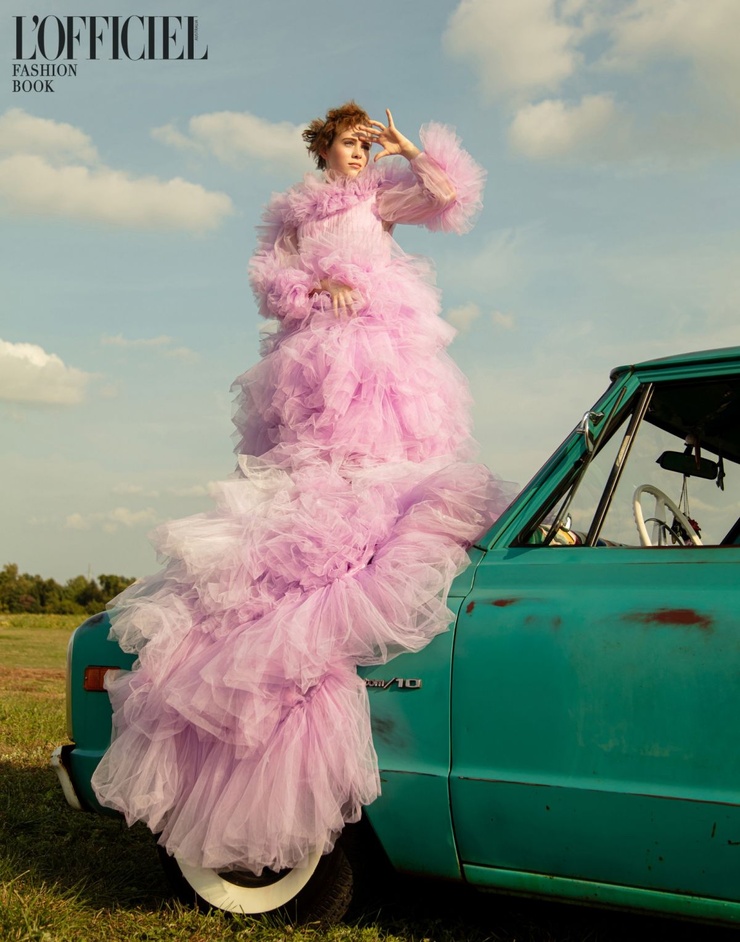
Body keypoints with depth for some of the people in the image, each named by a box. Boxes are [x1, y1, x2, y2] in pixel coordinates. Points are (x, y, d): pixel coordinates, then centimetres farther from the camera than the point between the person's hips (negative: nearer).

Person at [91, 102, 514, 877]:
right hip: (312, 348, 1)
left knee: (373, 445, -16)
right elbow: (265, 275, 10)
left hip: (378, 343, -1)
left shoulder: (380, 196, 19)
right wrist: (315, 284, -7)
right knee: (302, 453, -9)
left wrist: (406, 149, 5)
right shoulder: (292, 212, 22)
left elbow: (452, 199, 7)